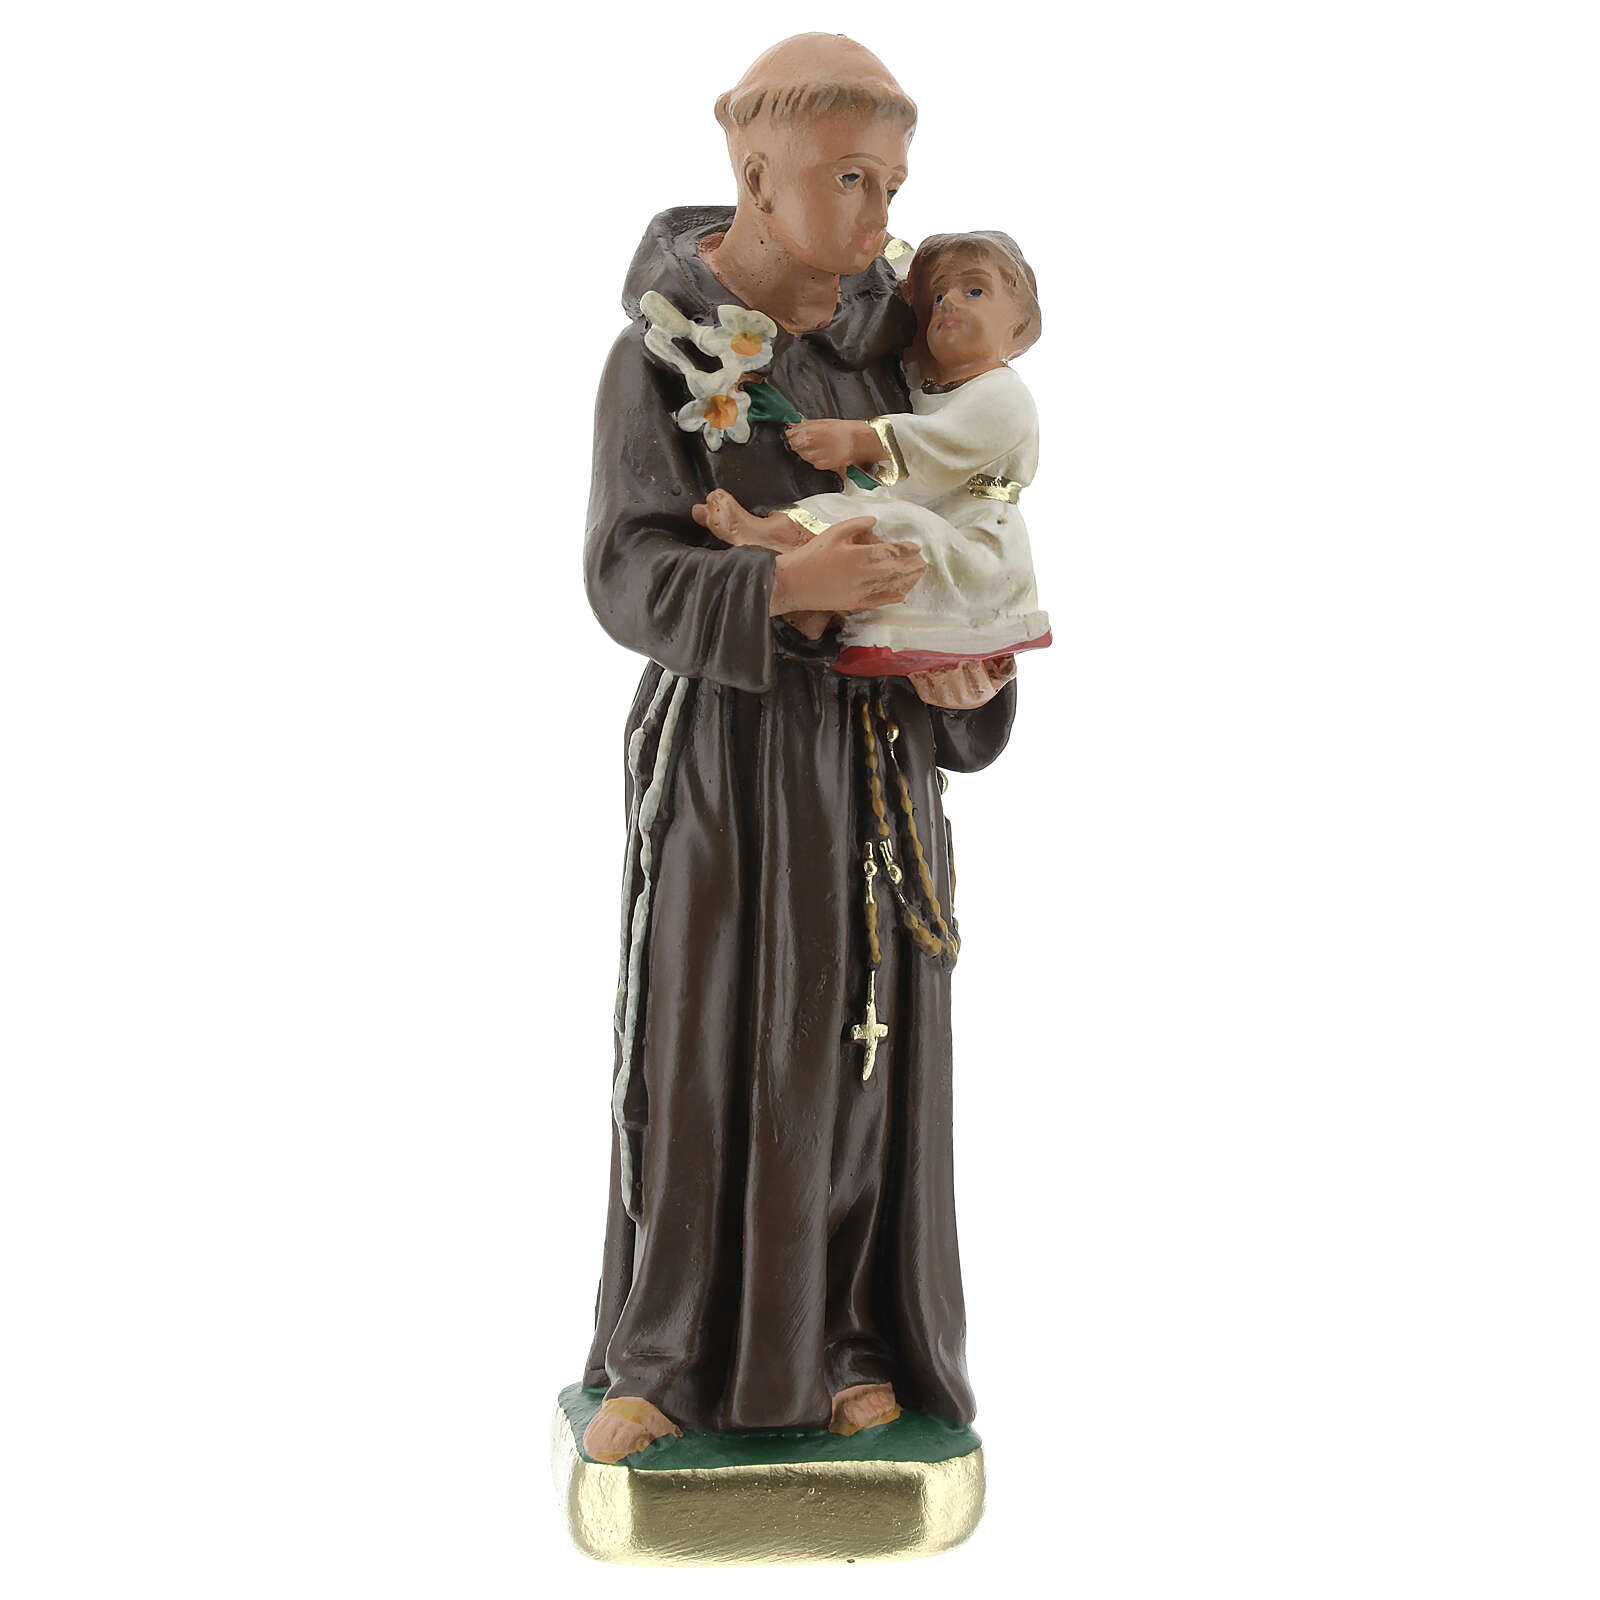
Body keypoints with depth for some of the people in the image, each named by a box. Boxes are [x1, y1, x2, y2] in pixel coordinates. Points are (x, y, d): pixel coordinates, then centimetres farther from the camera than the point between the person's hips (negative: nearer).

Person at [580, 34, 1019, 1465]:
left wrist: (963, 659, -8)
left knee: (859, 1039, 8)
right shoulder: (658, 359, -9)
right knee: (695, 1042, 1)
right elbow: (629, 578, -14)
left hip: (873, 749, 3)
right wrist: (789, 589, -31)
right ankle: (667, 1357, 16)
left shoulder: (883, 334, 2)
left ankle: (851, 1340, 22)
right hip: (723, 746, -3)